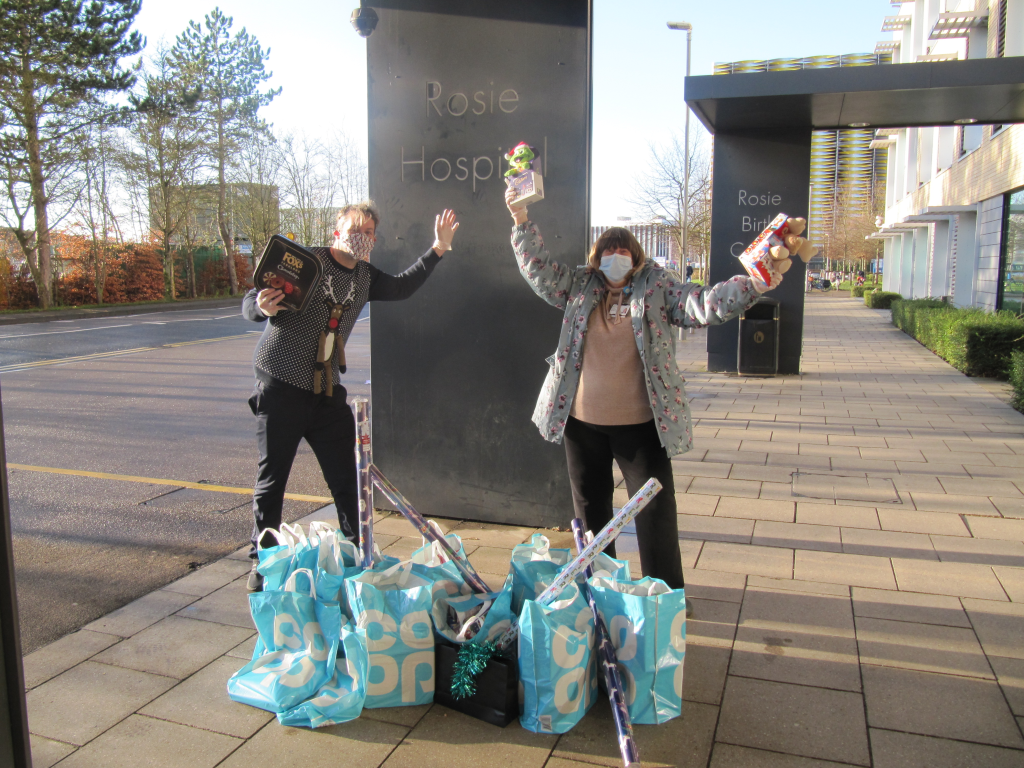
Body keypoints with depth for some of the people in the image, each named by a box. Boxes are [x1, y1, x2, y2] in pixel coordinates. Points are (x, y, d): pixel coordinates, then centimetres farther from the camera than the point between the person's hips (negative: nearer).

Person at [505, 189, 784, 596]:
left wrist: (754, 284, -27)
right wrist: (521, 221, -5)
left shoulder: (657, 286, -1)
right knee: (590, 508, 16)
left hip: (639, 424, -3)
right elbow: (539, 269, 5)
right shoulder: (580, 286, 7)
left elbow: (706, 304, -11)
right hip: (582, 422, 3)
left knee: (655, 510, 2)